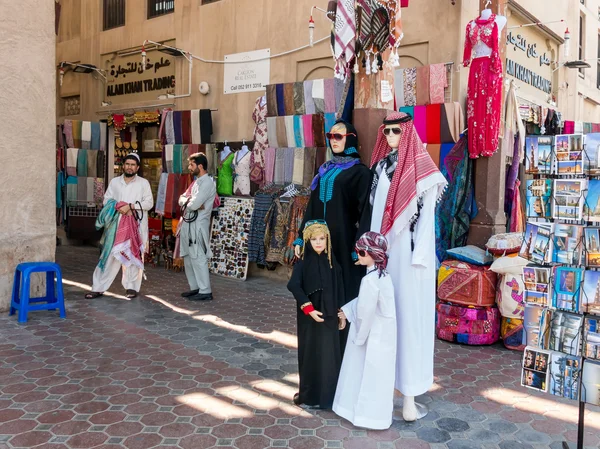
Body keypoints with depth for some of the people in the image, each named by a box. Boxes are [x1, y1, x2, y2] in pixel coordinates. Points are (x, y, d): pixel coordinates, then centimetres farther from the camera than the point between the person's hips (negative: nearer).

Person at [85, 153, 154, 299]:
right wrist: (119, 207, -12)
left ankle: (132, 287, 14)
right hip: (116, 223, 1)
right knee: (110, 255, 0)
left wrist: (131, 206, -16)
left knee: (134, 255, 3)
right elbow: (107, 200, 8)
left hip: (136, 224, -1)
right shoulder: (114, 182, 12)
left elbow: (149, 203, -4)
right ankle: (98, 287, 4)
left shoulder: (143, 183, 4)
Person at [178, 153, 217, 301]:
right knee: (188, 257, 14)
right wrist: (190, 202, -8)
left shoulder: (207, 183, -14)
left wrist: (187, 203, -1)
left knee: (198, 258, -8)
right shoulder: (196, 182, 17)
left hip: (198, 225, -10)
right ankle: (194, 287, 23)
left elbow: (194, 204, -23)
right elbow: (182, 199, 13)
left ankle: (205, 291, -3)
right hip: (188, 223, 10)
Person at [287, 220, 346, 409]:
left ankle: (328, 392, 22)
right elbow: (294, 286, -22)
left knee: (329, 353, 8)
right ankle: (310, 393, 18)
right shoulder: (303, 262, -10)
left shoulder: (332, 261, 1)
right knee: (311, 352, 5)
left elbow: (339, 288, 7)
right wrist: (309, 309, -26)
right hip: (309, 315, -3)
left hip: (329, 314, 3)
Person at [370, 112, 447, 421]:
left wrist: (419, 257, -6)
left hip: (409, 252, -2)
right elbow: (376, 210, 3)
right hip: (384, 250, 2)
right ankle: (385, 378, 17)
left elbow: (427, 217, -3)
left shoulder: (421, 170, -2)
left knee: (409, 317, 2)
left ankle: (409, 397, 6)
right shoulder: (382, 166, 5)